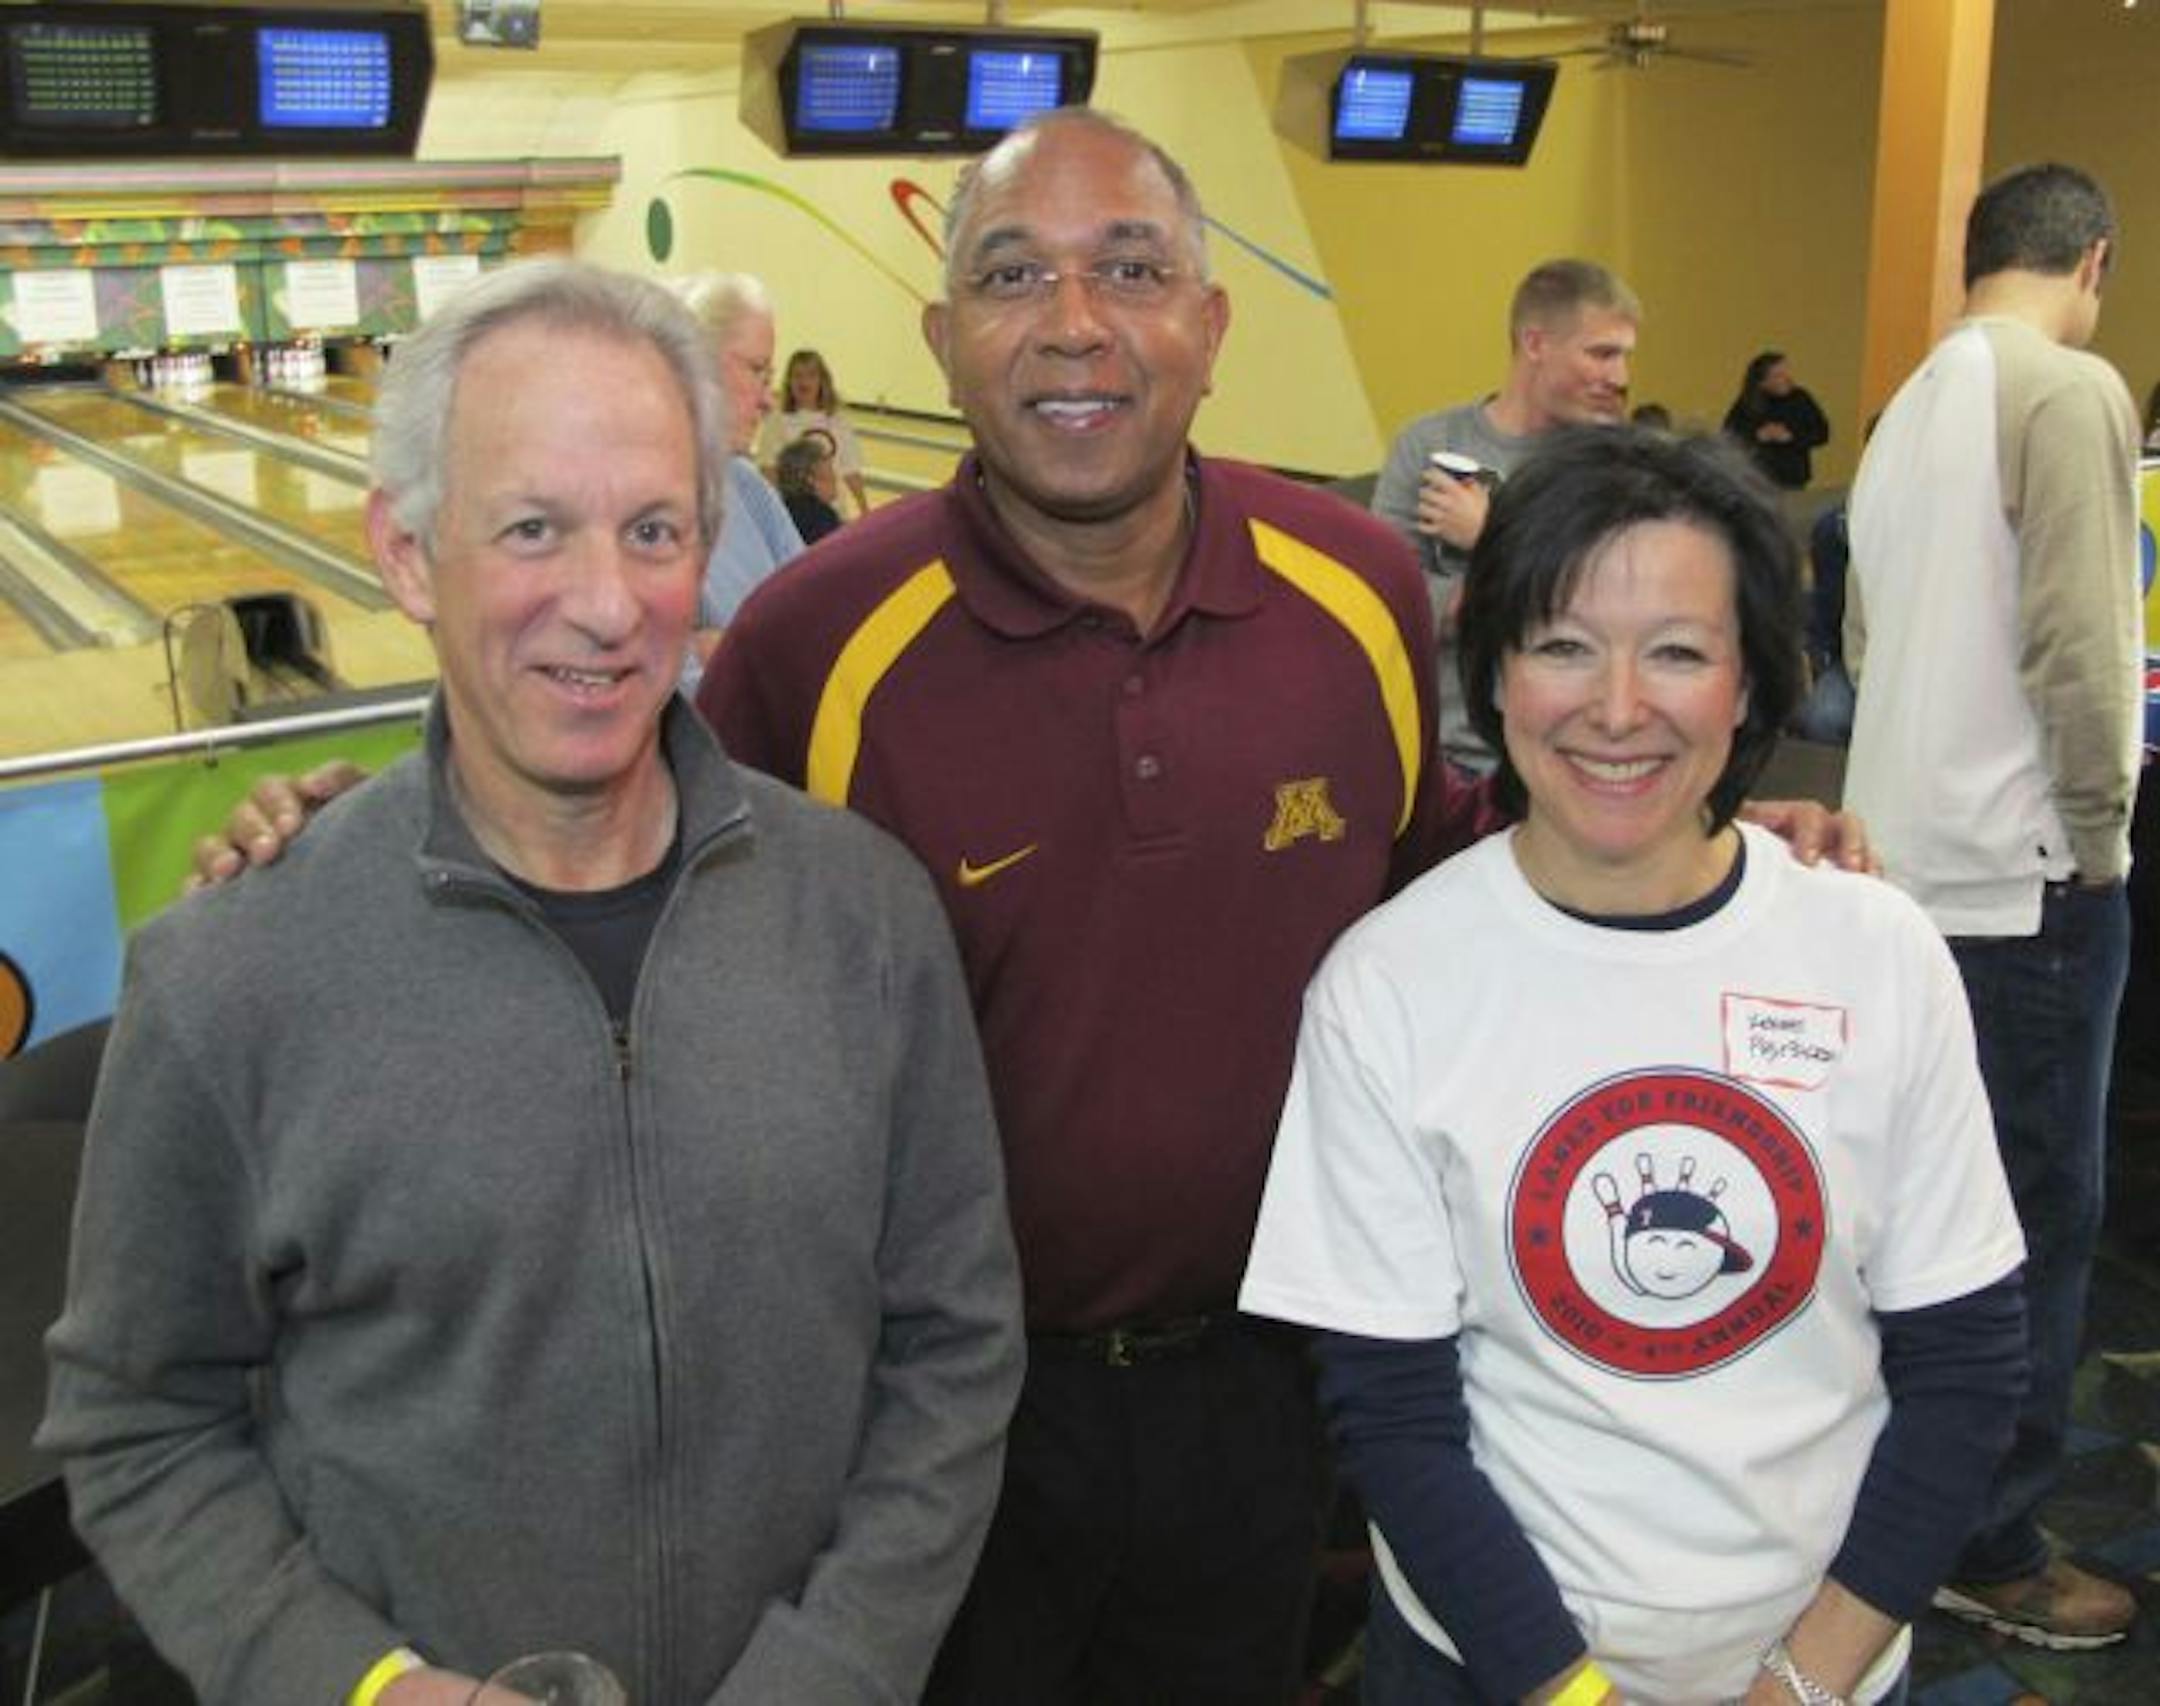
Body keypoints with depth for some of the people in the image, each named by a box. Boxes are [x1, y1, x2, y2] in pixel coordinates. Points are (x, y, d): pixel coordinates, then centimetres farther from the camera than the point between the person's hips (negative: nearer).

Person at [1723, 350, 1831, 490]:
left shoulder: (1800, 398, 0)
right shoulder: (1747, 404, -3)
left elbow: (1821, 433, 0)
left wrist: (1791, 437, -15)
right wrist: (1757, 436, -19)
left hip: (1793, 480, 1)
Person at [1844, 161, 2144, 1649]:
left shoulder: (1916, 401, 12)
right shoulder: (2072, 392, -13)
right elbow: (2075, 645, -19)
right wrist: (2101, 830, -9)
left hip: (1911, 852, 8)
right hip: (2024, 870, -8)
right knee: (2040, 1215, 2)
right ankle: (1992, 1545, 13)